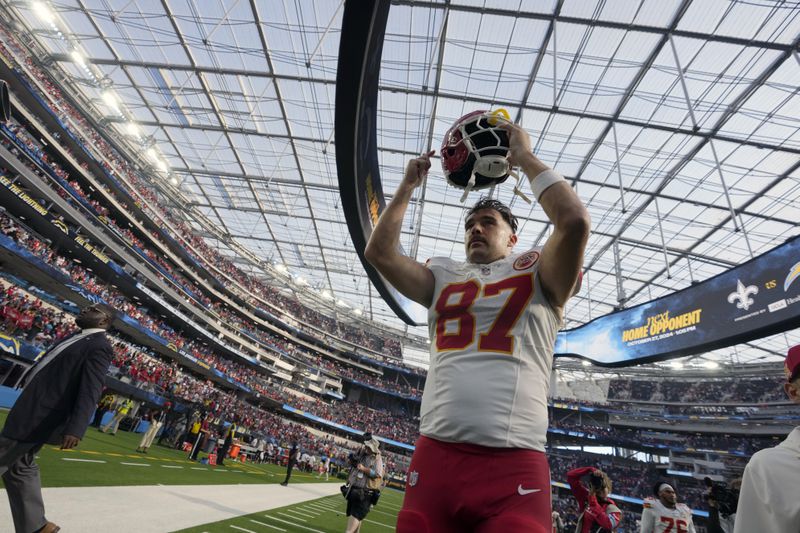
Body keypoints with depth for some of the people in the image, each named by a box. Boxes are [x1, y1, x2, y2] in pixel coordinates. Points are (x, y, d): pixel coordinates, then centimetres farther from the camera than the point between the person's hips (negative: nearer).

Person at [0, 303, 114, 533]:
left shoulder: (99, 347, -18)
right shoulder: (75, 337, 11)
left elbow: (90, 392, -26)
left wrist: (75, 428, -33)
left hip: (39, 415, -9)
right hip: (31, 408, 9)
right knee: (21, 467, 18)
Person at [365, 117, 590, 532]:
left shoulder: (535, 273, 9)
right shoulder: (443, 277, 17)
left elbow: (574, 222, -9)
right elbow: (379, 252, 9)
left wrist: (525, 158, 4)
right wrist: (409, 184, 14)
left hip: (513, 465, -2)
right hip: (434, 455, 3)